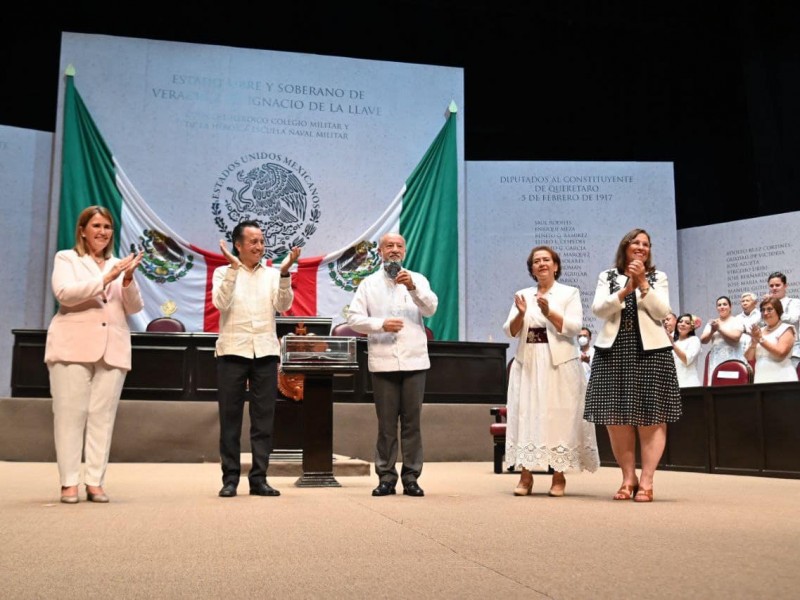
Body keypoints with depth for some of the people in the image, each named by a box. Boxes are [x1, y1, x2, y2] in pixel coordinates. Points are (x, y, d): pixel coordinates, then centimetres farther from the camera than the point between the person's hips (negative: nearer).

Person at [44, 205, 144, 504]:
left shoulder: (119, 265, 18)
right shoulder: (66, 258, 9)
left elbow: (134, 308, 10)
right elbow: (65, 293, -10)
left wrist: (128, 280, -9)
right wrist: (106, 278, -17)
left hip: (112, 349, 3)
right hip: (73, 346, -3)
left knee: (103, 416, 0)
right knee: (70, 414, -3)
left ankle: (95, 482, 2)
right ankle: (69, 483, 0)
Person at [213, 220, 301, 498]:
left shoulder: (272, 274, 10)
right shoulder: (223, 272, 6)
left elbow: (283, 306, -4)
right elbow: (220, 303, -11)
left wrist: (284, 272, -15)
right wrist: (234, 267, -17)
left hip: (265, 352, 2)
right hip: (232, 351, -2)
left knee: (263, 418, 2)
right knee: (230, 417, 2)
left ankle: (258, 478, 9)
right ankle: (230, 478, 9)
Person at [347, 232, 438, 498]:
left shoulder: (417, 279, 10)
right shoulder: (369, 283, 10)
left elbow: (431, 308, -5)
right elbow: (354, 318, 2)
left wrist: (412, 287, -21)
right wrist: (381, 324, -13)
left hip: (414, 361, 0)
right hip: (383, 362, 0)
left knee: (412, 421, 1)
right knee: (386, 423, 2)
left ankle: (411, 476, 7)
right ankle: (386, 476, 8)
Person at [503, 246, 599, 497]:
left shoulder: (569, 293, 4)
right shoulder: (523, 294, 13)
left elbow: (574, 327, -9)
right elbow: (510, 331, 5)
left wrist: (549, 313, -22)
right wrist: (521, 314, -14)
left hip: (559, 364, -3)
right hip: (527, 364, 3)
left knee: (559, 417, -3)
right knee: (526, 416, -1)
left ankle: (559, 477, 4)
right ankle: (525, 476, 2)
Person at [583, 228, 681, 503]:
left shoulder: (658, 277, 11)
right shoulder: (607, 277, 12)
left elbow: (661, 312, -2)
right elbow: (598, 309, -2)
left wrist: (643, 283, -10)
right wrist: (626, 289, -12)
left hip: (650, 351, -1)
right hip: (613, 351, 1)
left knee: (651, 418, -4)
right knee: (615, 419, 0)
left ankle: (646, 481, -1)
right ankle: (628, 478, 9)